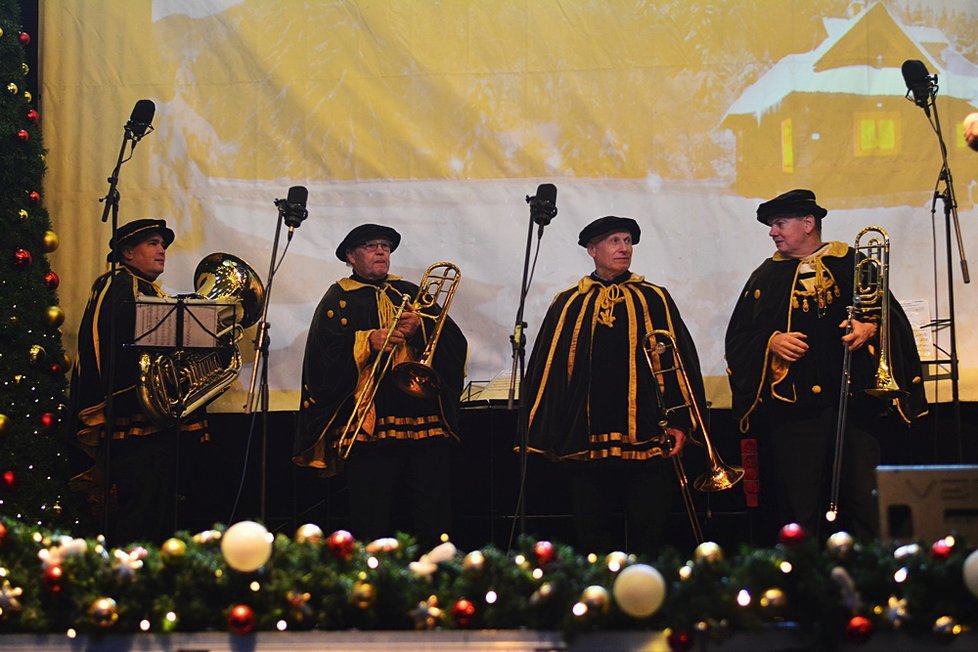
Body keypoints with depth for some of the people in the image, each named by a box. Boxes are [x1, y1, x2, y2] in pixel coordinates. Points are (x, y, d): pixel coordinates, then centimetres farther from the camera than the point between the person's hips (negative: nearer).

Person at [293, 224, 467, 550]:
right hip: (367, 424, -3)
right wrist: (367, 341, -17)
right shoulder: (339, 300, 9)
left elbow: (455, 342, 9)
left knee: (434, 522, 1)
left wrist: (422, 329, -8)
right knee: (371, 523, -3)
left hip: (427, 423, 3)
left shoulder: (410, 293, 20)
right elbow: (323, 355, -6)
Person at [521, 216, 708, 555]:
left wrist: (680, 422, -2)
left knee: (648, 538, 0)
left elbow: (682, 361, 7)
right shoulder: (567, 305, 10)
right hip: (586, 443, 1)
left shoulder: (655, 300, 10)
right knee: (593, 538, 4)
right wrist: (541, 434, 5)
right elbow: (545, 368, 10)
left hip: (647, 441, -1)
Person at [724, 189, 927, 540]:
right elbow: (738, 337, 12)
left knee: (863, 503, -4)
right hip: (792, 405, 1)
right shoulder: (766, 277, 15)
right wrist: (771, 342, -6)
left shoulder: (853, 265, 10)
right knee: (798, 509, -1)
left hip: (854, 402, -1)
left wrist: (870, 326, -14)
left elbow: (893, 316, 6)